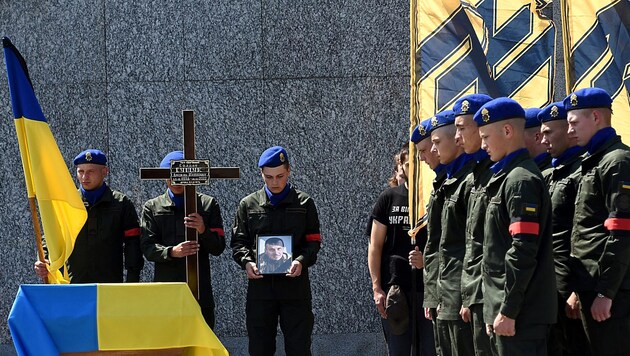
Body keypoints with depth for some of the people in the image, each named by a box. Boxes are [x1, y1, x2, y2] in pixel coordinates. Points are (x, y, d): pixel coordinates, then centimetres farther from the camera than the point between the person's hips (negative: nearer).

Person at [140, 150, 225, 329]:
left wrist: (203, 230, -14)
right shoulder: (152, 207, 11)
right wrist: (172, 251, -18)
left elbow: (218, 247, 6)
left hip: (200, 289, 0)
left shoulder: (208, 204, 11)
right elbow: (147, 248, 1)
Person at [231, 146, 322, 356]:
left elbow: (313, 242, 4)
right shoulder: (248, 204, 10)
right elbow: (238, 241, 9)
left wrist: (301, 261, -16)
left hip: (295, 285, -1)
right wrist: (246, 262, -12)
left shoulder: (304, 203, 8)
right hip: (260, 284, 1)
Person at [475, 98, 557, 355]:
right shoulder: (506, 177, 18)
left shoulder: (521, 180, -13)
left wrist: (508, 311, -20)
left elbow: (523, 252, -20)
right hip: (502, 310, 10)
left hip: (520, 315, -10)